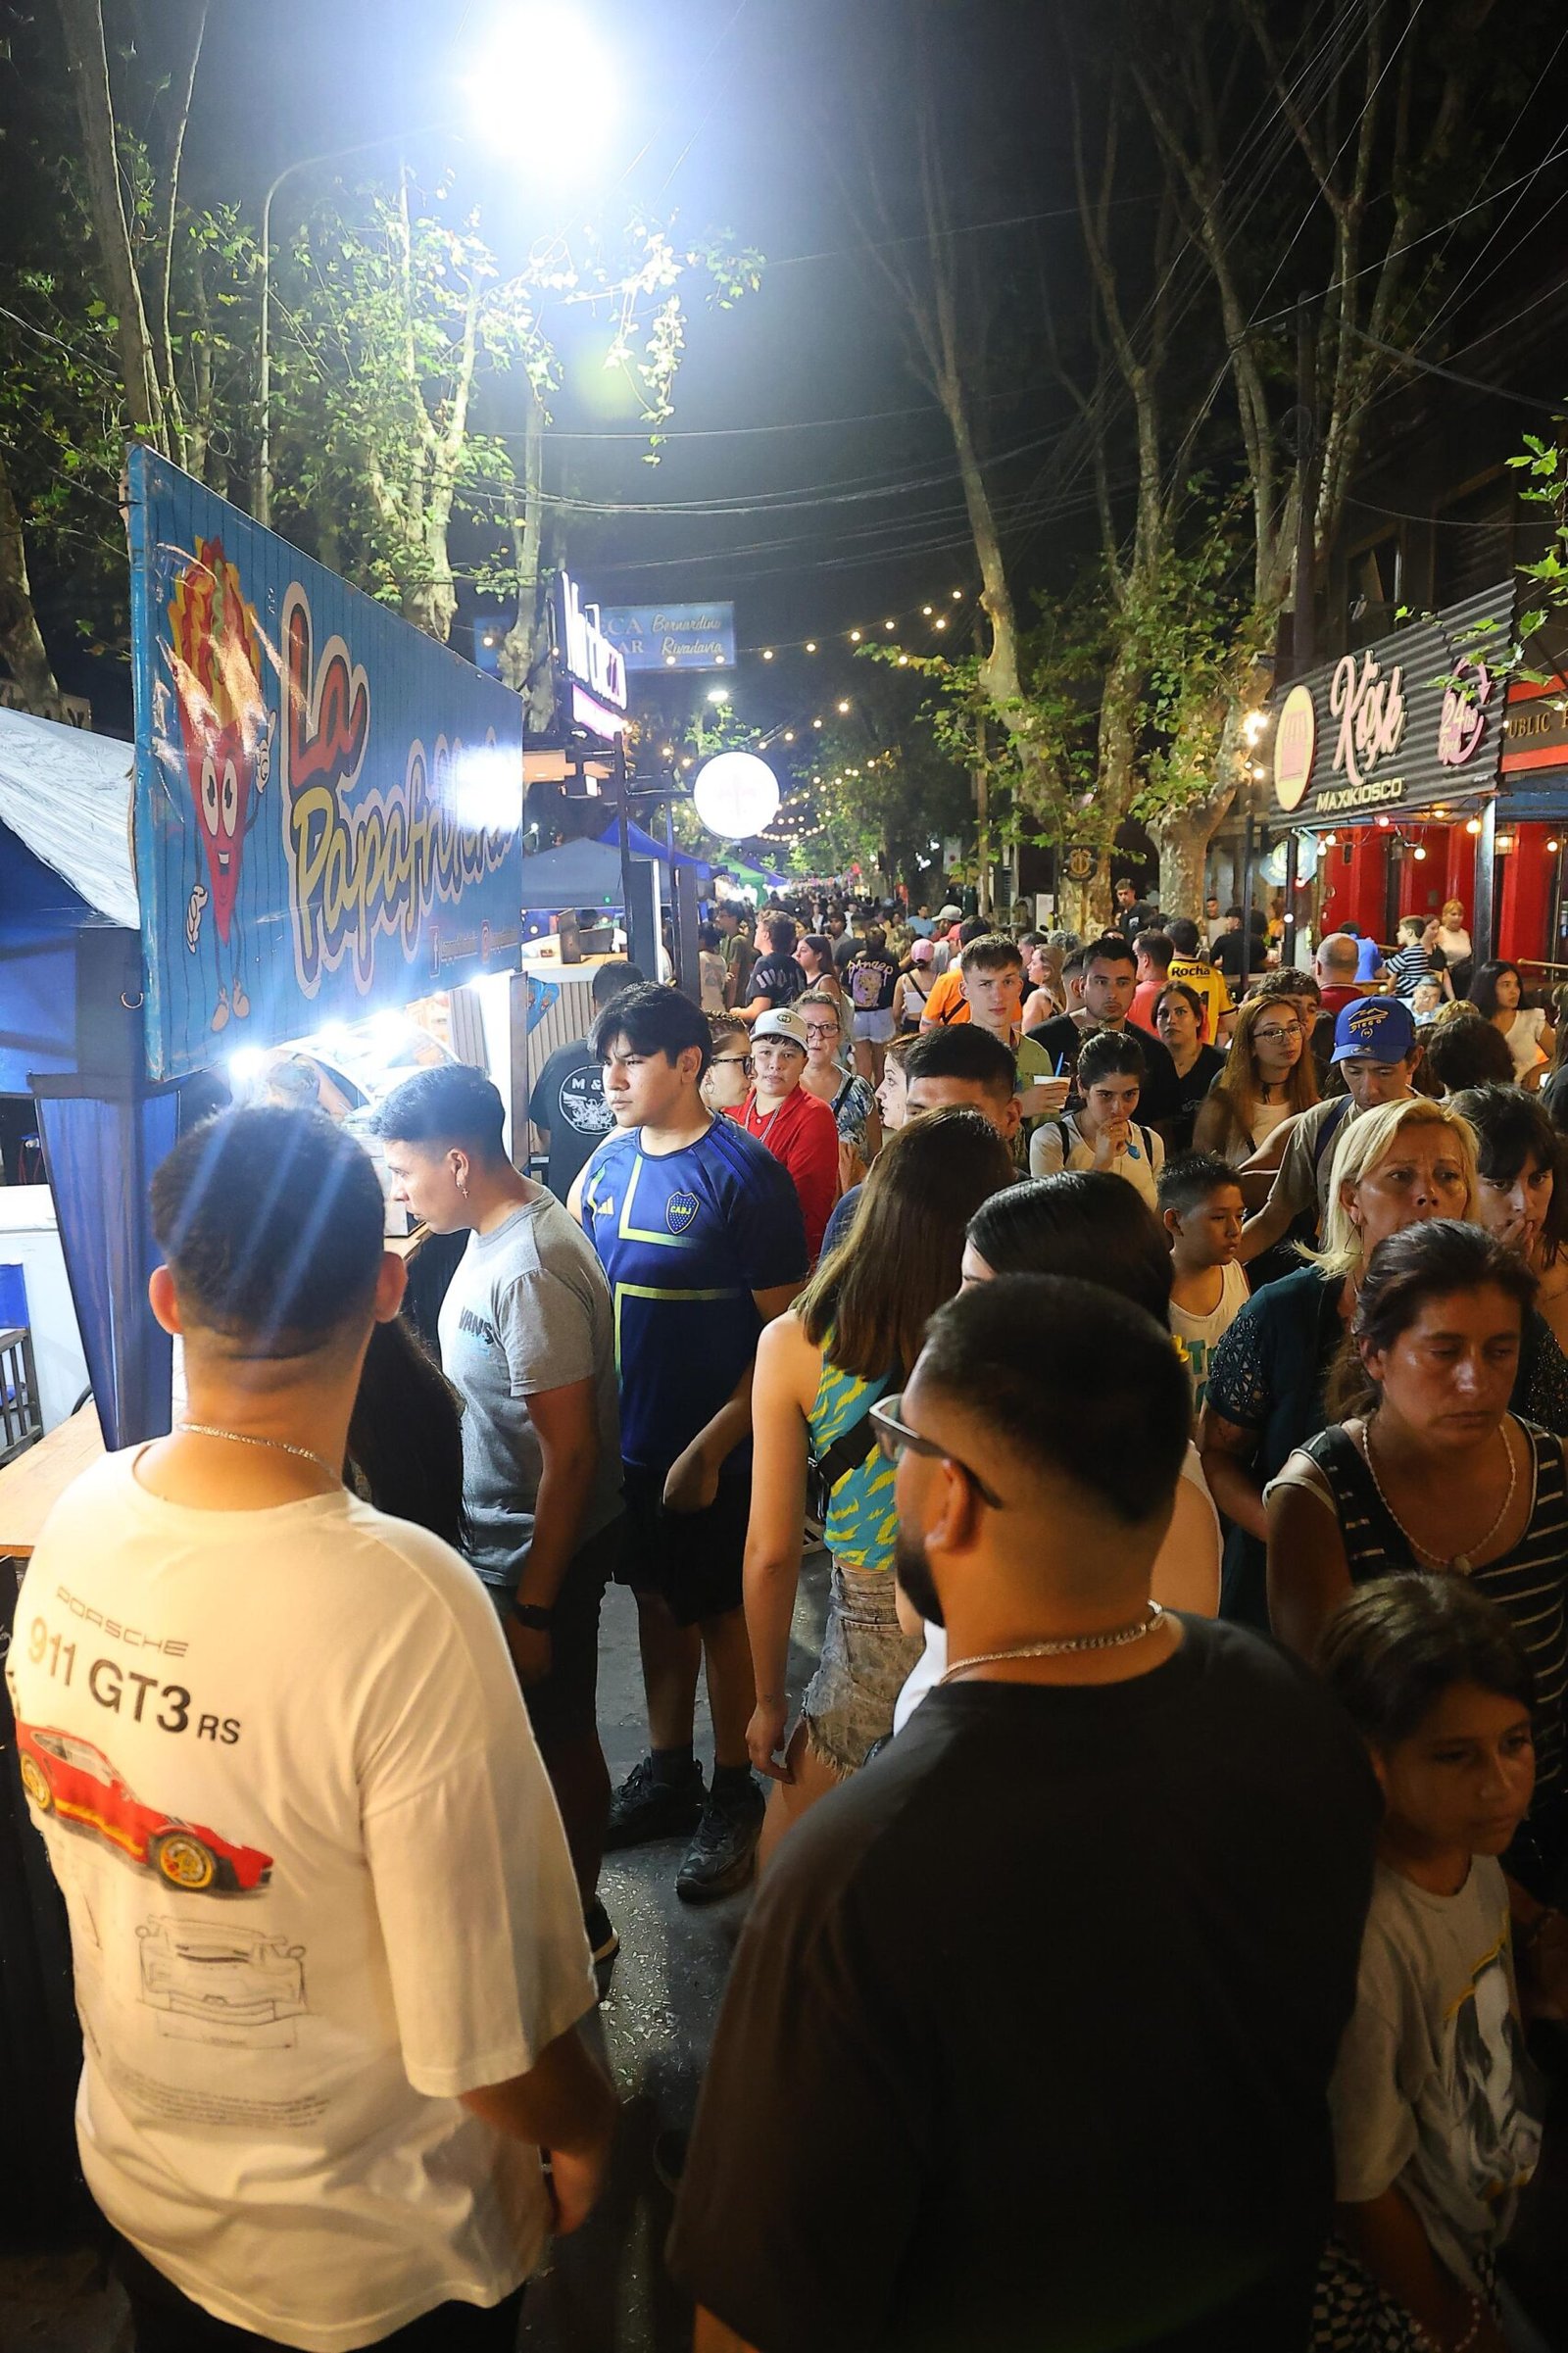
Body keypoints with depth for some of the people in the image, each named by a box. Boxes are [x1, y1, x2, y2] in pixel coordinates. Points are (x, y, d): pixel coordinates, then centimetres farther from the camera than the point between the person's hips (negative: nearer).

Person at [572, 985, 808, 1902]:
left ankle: (735, 1797, 29)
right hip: (627, 1437, 6)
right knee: (658, 1600, 19)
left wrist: (710, 1446, -21)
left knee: (722, 1613, 10)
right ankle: (668, 1774, 38)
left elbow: (786, 1329, -17)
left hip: (712, 1447, -6)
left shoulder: (743, 1172, -17)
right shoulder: (611, 1160, 2)